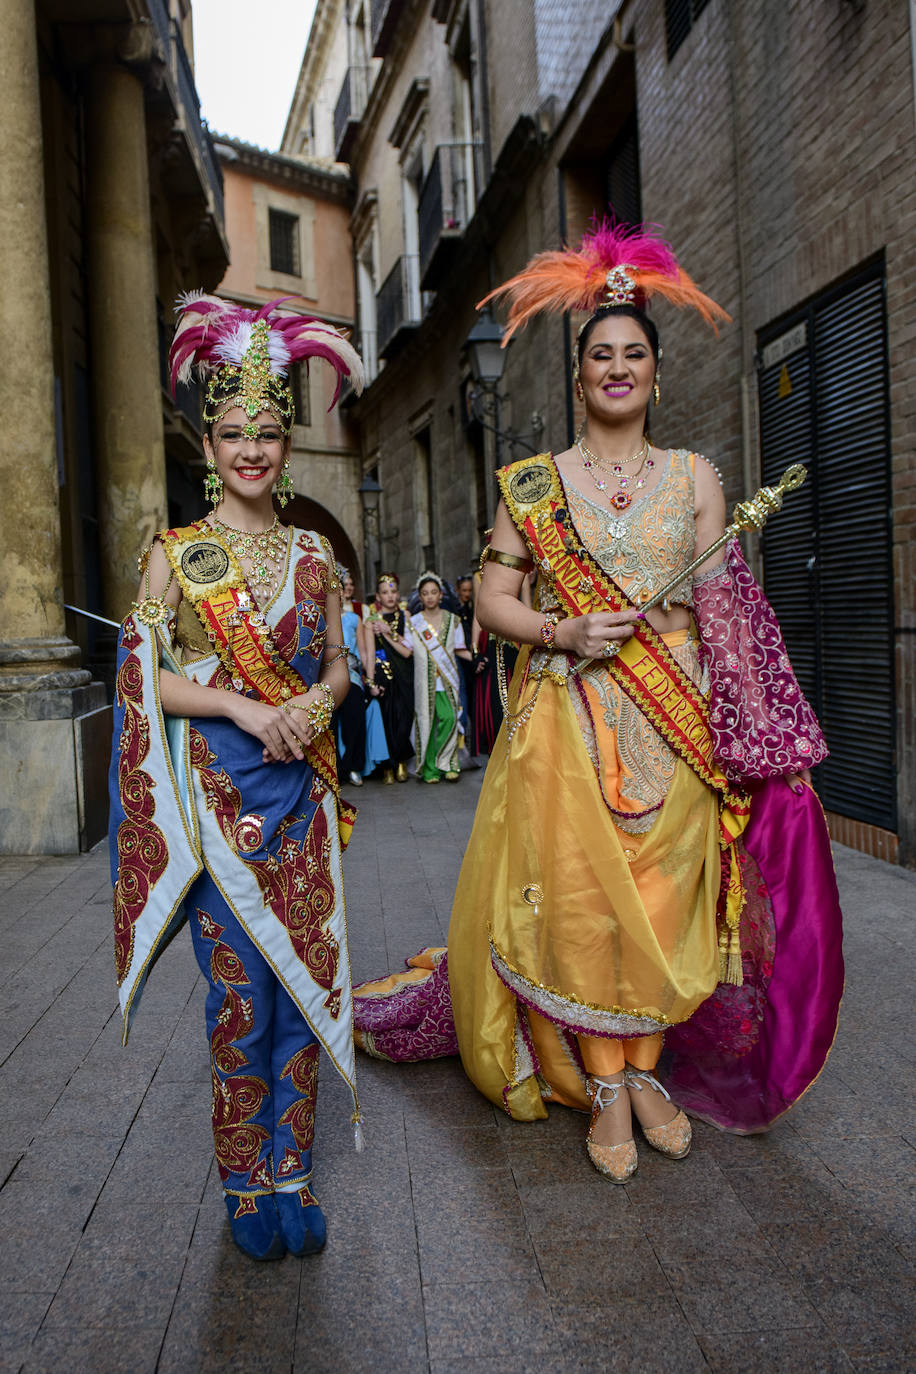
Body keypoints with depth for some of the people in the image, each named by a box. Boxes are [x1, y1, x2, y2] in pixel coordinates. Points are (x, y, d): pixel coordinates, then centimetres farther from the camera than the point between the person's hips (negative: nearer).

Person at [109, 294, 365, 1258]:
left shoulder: (312, 553, 11)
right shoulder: (176, 552, 2)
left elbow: (337, 662, 13)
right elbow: (144, 673, -4)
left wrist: (315, 702, -9)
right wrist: (247, 709, -15)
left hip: (301, 788, 3)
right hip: (215, 787, -3)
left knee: (306, 975, 5)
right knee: (240, 989, 0)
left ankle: (290, 1171, 20)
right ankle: (246, 1182, 19)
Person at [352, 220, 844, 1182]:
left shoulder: (694, 476, 9)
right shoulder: (533, 482, 5)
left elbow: (726, 614, 9)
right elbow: (492, 602, 3)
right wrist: (566, 633, -14)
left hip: (675, 721, 2)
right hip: (571, 720, -1)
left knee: (666, 895, 4)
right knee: (583, 896, -3)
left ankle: (647, 1070, 22)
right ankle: (606, 1090, 13)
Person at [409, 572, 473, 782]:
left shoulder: (452, 619, 11)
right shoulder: (414, 622, 8)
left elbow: (459, 649, 13)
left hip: (447, 679, 1)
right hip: (425, 680, -1)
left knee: (449, 717, -14)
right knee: (427, 720, -3)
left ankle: (446, 762, 0)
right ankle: (430, 768, 4)